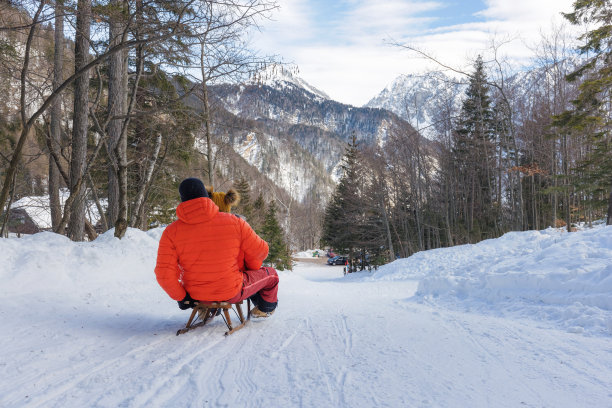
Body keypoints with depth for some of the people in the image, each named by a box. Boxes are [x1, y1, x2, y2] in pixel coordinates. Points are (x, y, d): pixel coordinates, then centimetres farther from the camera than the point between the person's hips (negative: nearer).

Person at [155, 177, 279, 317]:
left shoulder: (171, 231, -13)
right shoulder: (234, 222, -17)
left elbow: (164, 274, -15)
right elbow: (260, 251, -6)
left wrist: (181, 297, 2)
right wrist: (250, 269, 16)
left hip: (195, 294, 3)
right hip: (232, 293, -3)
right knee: (270, 274, 25)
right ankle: (265, 308, 47)